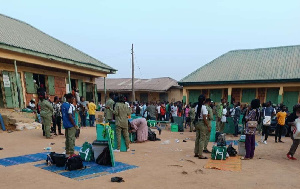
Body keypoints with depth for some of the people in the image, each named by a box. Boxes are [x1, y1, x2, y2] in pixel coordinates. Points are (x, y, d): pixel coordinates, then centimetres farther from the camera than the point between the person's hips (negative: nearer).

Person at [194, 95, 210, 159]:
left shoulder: (197, 107, 7)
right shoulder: (204, 107, -15)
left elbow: (197, 115, 8)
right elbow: (204, 118, -18)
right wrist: (208, 126, -14)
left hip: (197, 123, 7)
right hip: (202, 123, -7)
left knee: (197, 138, 15)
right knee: (202, 139, 0)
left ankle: (196, 153, 24)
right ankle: (200, 155, 5)